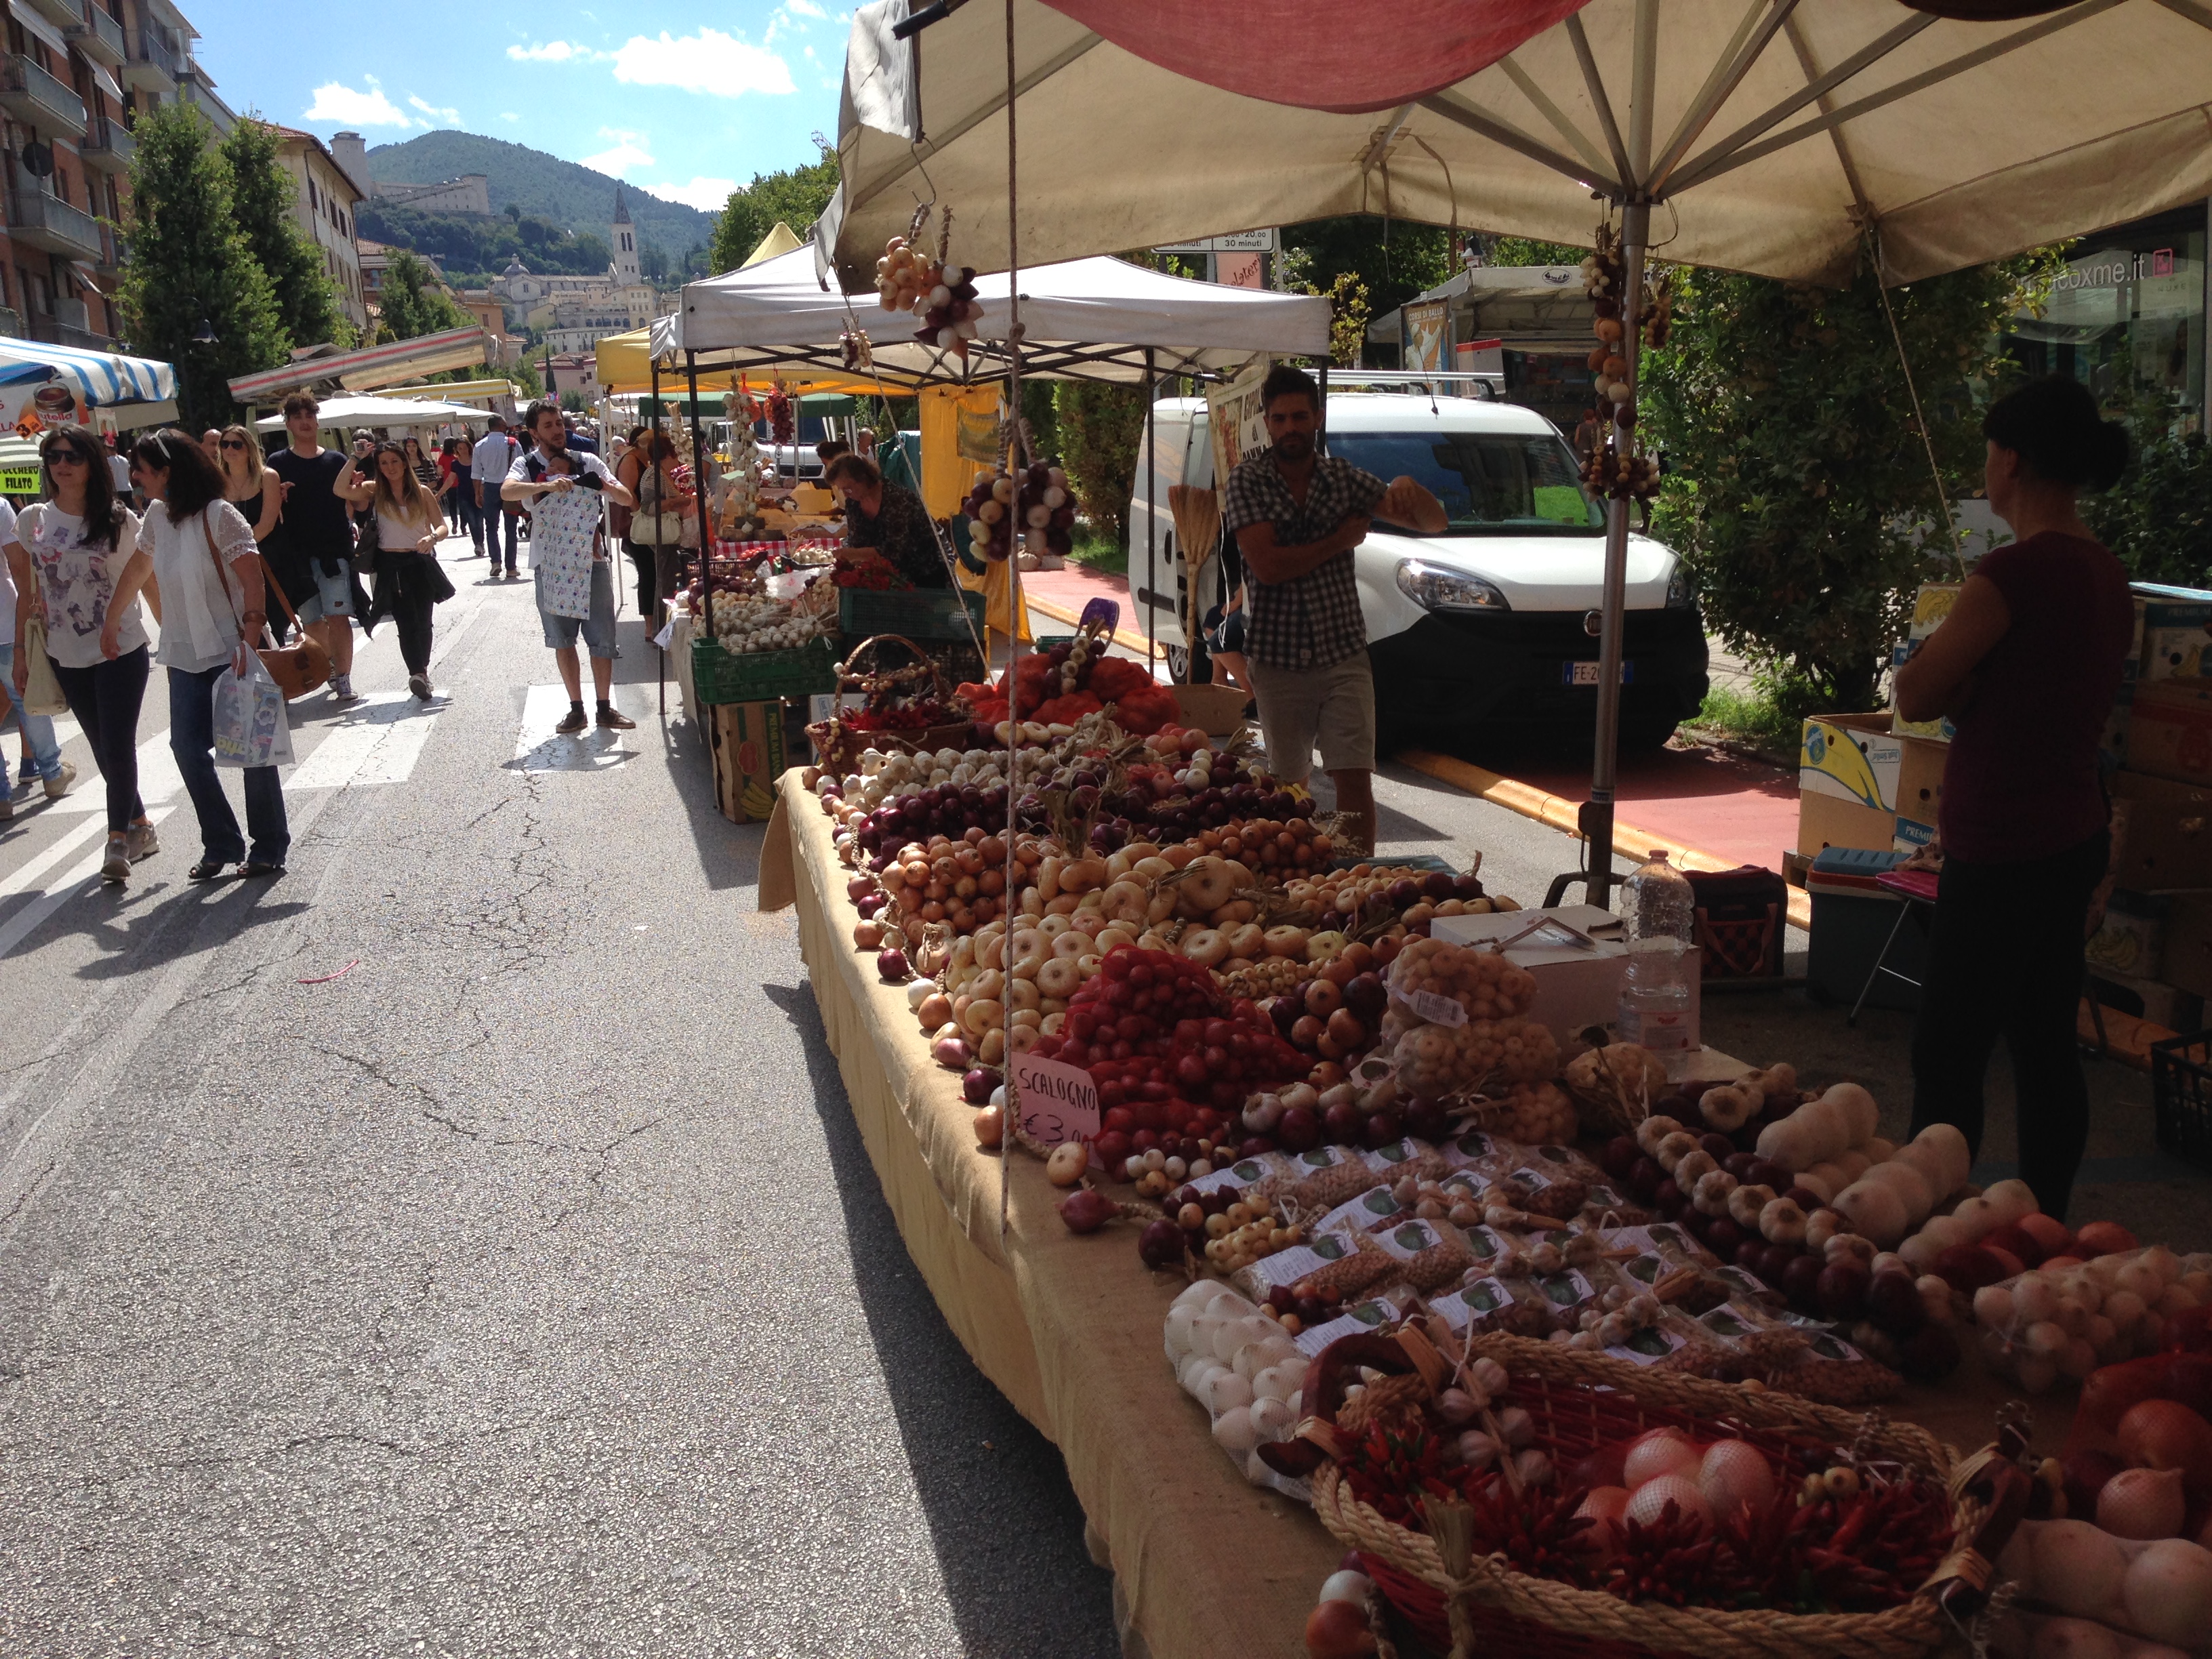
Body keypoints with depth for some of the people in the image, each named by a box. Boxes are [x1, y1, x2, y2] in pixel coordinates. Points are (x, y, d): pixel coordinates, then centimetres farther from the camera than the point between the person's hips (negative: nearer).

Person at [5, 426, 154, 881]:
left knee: (117, 746, -10)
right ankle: (140, 827, 27)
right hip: (67, 656, 4)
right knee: (104, 750, 12)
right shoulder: (32, 520, 3)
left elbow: (148, 583, 1)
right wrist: (20, 648, 7)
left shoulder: (120, 521, -6)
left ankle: (119, 838, 0)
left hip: (121, 652, -4)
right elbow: (28, 592, 9)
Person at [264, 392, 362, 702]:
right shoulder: (278, 463, 7)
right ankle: (332, 668, 25)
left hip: (334, 551, -1)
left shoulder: (337, 461, 8)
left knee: (338, 617, -12)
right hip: (297, 554, 1)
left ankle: (343, 679, -9)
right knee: (312, 621, 7)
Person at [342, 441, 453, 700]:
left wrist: (432, 537, -18)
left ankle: (422, 671, 21)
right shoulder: (374, 491, 2)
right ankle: (418, 673, -21)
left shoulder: (422, 493, 4)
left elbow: (442, 526, 3)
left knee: (423, 621, 5)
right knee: (406, 622, -11)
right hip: (390, 565, -1)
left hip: (420, 562, 1)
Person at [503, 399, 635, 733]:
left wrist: (608, 486, -21)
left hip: (592, 559, 0)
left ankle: (605, 708, 10)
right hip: (551, 564, 0)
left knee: (602, 637, 0)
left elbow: (628, 500, 1)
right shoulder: (528, 465, 0)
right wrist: (548, 485, -37)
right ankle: (576, 708, 16)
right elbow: (506, 491, -22)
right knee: (562, 639, 7)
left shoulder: (587, 462, 4)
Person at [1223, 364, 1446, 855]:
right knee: (1289, 788, 9)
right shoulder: (1246, 483, -2)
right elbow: (1268, 566, -16)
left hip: (1343, 654, 1)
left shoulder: (1344, 478, 6)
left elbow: (1434, 523, 5)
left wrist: (1409, 489, -17)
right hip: (1277, 661, -1)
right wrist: (1341, 541, -7)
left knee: (1356, 783, -6)